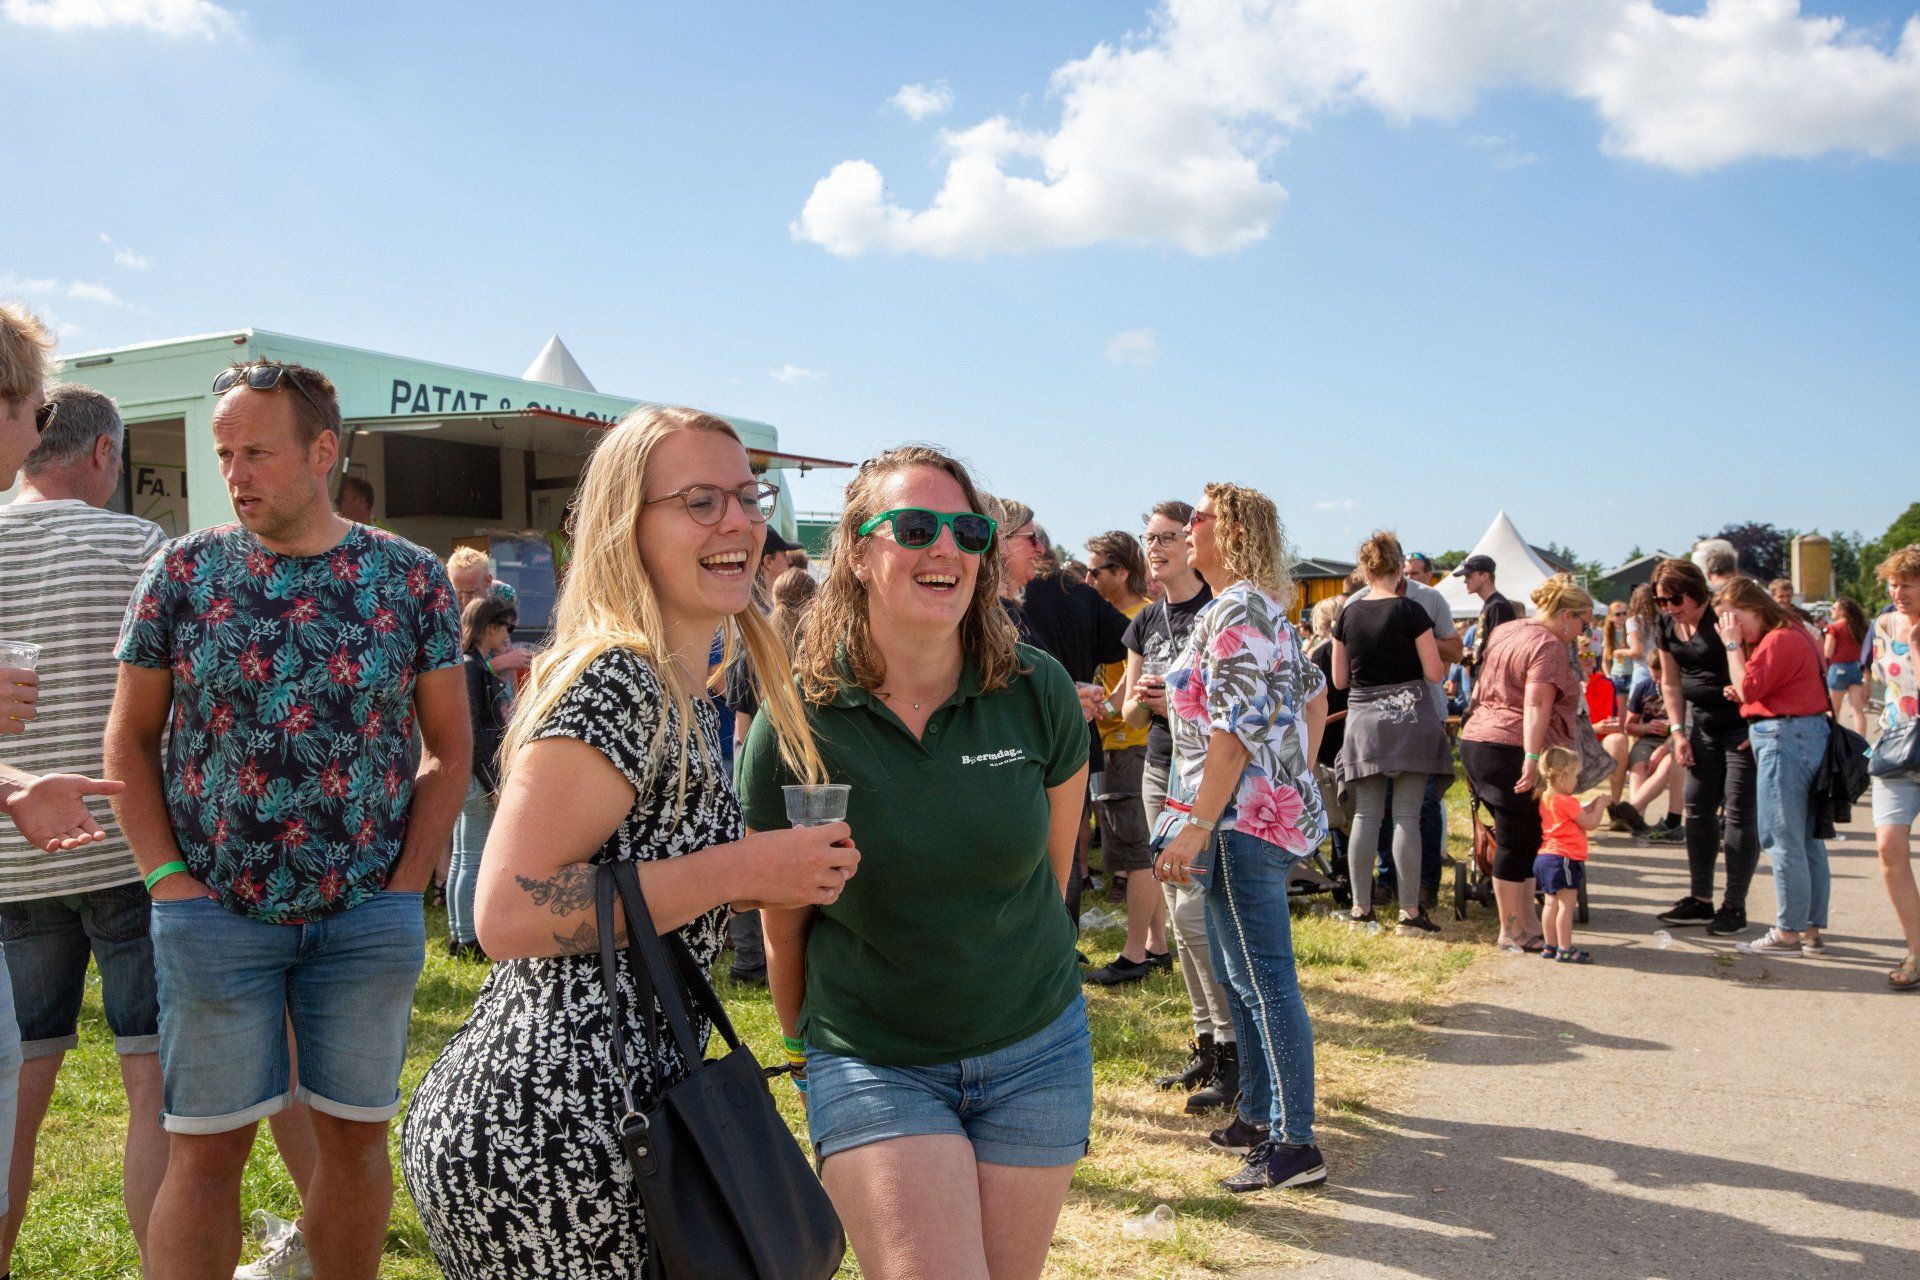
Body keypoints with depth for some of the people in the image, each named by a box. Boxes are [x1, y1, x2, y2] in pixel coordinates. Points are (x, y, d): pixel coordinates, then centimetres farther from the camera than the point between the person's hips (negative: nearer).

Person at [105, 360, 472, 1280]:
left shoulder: (411, 578, 0)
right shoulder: (183, 570, 1)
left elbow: (449, 748, 4)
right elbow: (129, 739, 6)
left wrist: (405, 887, -3)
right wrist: (168, 879, -5)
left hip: (368, 917, 0)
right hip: (213, 916, 0)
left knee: (356, 1135, 9)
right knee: (207, 1146, 4)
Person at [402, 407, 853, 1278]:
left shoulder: (679, 697, 13)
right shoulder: (618, 686, -18)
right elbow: (508, 914, -24)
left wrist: (781, 873, 8)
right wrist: (738, 871, -20)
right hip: (551, 1138, -10)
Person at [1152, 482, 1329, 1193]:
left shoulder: (1235, 610, -15)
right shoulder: (1266, 607, 16)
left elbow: (1236, 729, -22)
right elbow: (1313, 694, 22)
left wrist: (1196, 826, -22)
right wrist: (1296, 781, 24)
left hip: (1244, 817, -11)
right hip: (1276, 809, 11)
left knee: (1264, 980, -5)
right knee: (1240, 973, 17)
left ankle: (1294, 1145, 2)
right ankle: (1258, 1115, 27)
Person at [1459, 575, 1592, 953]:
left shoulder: (1504, 633, 18)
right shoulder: (1548, 646, -10)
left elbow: (1479, 691, 26)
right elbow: (1536, 704, -22)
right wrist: (1532, 758, -29)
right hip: (1513, 752, -9)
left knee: (1520, 840, 14)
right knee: (1518, 843, -1)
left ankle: (1525, 923, 18)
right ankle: (1513, 932, 6)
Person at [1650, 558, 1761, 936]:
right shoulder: (1667, 626, 4)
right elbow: (1670, 682, 15)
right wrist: (1678, 731, 7)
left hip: (1741, 723, -8)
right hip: (1702, 723, 8)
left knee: (1738, 813, -5)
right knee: (1698, 808, 9)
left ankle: (1735, 906, 3)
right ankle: (1700, 899, 18)